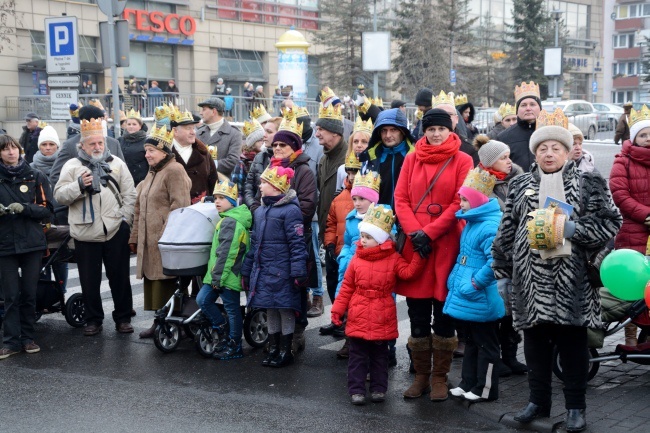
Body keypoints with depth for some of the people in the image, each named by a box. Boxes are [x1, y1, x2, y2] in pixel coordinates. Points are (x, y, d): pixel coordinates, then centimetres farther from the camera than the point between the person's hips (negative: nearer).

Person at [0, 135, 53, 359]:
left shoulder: (35, 177, 3)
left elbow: (47, 210, 1)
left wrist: (24, 208, -15)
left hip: (32, 243, 0)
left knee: (29, 293, 6)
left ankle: (27, 337, 17)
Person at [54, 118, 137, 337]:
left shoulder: (117, 163, 8)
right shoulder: (72, 166, 4)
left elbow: (129, 193, 7)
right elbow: (59, 195, -2)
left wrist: (126, 219, -2)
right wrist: (79, 185, -17)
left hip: (115, 230, 1)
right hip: (86, 233, -1)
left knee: (120, 277, 8)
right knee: (90, 280, 7)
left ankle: (123, 318, 20)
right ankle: (93, 320, 21)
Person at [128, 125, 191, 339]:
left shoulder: (174, 171, -9)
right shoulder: (152, 172, 21)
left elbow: (179, 207, -17)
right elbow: (140, 208, 23)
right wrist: (135, 237, 20)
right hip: (149, 240, 9)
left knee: (164, 282, -7)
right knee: (152, 280, 10)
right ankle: (159, 321, 17)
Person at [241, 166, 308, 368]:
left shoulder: (290, 210, -11)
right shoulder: (260, 211, 14)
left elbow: (297, 244, -15)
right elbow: (254, 243, 19)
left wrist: (298, 273, -20)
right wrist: (246, 271, 18)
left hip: (281, 273, -8)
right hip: (263, 272, 8)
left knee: (285, 311, 2)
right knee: (270, 311, 15)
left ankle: (286, 351, 14)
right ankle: (273, 348, 26)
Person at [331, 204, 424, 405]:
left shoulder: (393, 259, -3)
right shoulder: (357, 259, 2)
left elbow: (408, 272, -17)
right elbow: (347, 287, 4)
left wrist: (419, 256, -28)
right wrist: (338, 309, 1)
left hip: (382, 319, -1)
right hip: (358, 318, 1)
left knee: (380, 356, 12)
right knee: (358, 355, 7)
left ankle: (378, 388, 23)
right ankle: (356, 389, 13)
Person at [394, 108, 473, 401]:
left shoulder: (462, 161, 0)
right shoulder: (411, 159, 9)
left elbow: (460, 203, -7)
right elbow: (400, 199, 5)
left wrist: (429, 232, -12)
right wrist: (414, 232, -9)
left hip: (446, 244, -3)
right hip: (414, 244, 3)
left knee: (443, 315, 5)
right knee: (417, 316, 8)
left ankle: (440, 377, 16)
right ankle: (421, 375, 20)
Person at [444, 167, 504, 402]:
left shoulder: (490, 226, -23)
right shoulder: (471, 222, 9)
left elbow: (495, 261, -33)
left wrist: (476, 283, -25)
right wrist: (456, 278, 14)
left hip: (481, 301, -10)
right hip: (466, 299, 10)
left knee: (485, 345, 5)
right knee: (470, 342, 20)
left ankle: (485, 389, 16)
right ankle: (468, 384, 31)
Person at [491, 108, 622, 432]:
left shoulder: (588, 184, 4)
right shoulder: (520, 186, 11)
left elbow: (610, 222, -3)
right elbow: (506, 232, 11)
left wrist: (572, 228, -15)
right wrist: (502, 272, 9)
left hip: (572, 280, -2)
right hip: (531, 280, 3)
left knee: (572, 343, 5)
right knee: (536, 342, 10)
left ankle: (575, 407, 16)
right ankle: (538, 400, 23)